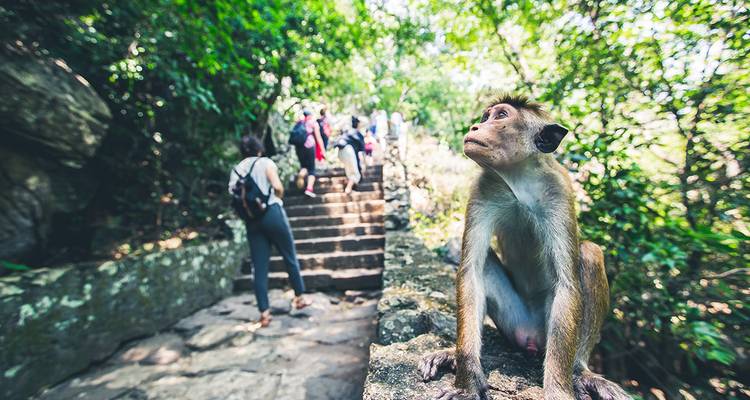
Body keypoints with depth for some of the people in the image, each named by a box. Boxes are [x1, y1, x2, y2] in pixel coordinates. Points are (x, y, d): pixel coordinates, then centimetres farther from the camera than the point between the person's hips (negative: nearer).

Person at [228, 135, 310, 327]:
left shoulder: (236, 170, 12)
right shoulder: (265, 162, 0)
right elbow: (278, 187, -13)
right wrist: (279, 197, 6)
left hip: (251, 219, 4)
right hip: (272, 213, -4)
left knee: (259, 266, 7)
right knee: (290, 256, 12)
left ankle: (264, 313, 10)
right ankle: (299, 297, 24)